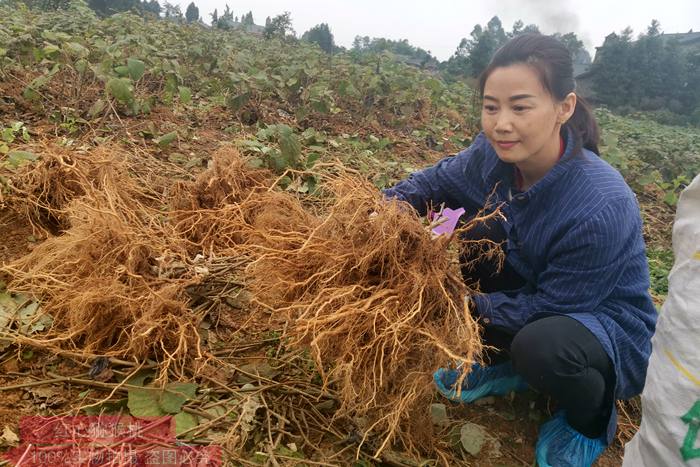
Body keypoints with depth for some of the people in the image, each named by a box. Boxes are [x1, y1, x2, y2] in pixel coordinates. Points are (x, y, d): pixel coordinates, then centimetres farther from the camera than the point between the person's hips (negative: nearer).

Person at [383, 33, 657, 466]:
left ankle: (593, 422, 2)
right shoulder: (495, 153, -18)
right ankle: (503, 363, 10)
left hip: (612, 329, -5)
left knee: (541, 345, -39)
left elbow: (548, 308, -25)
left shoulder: (602, 207, -35)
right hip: (534, 293, 6)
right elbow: (431, 183, -1)